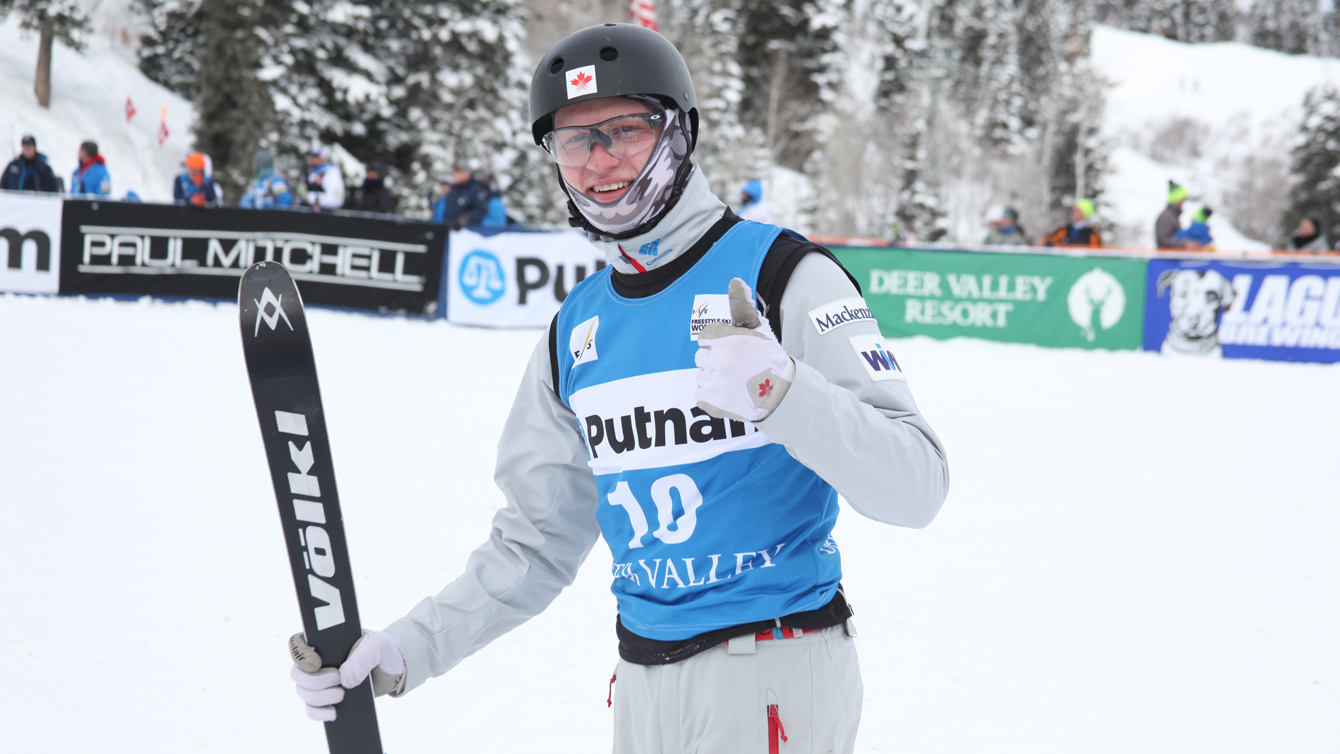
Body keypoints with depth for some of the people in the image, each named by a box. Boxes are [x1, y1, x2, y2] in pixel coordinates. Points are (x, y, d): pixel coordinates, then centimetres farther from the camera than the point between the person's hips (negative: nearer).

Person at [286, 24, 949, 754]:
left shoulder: (783, 274, -8)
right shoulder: (574, 332, 11)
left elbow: (914, 486, -17)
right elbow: (538, 542, 16)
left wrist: (783, 391, -33)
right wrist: (406, 651, 4)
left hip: (776, 674, -6)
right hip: (644, 685, 6)